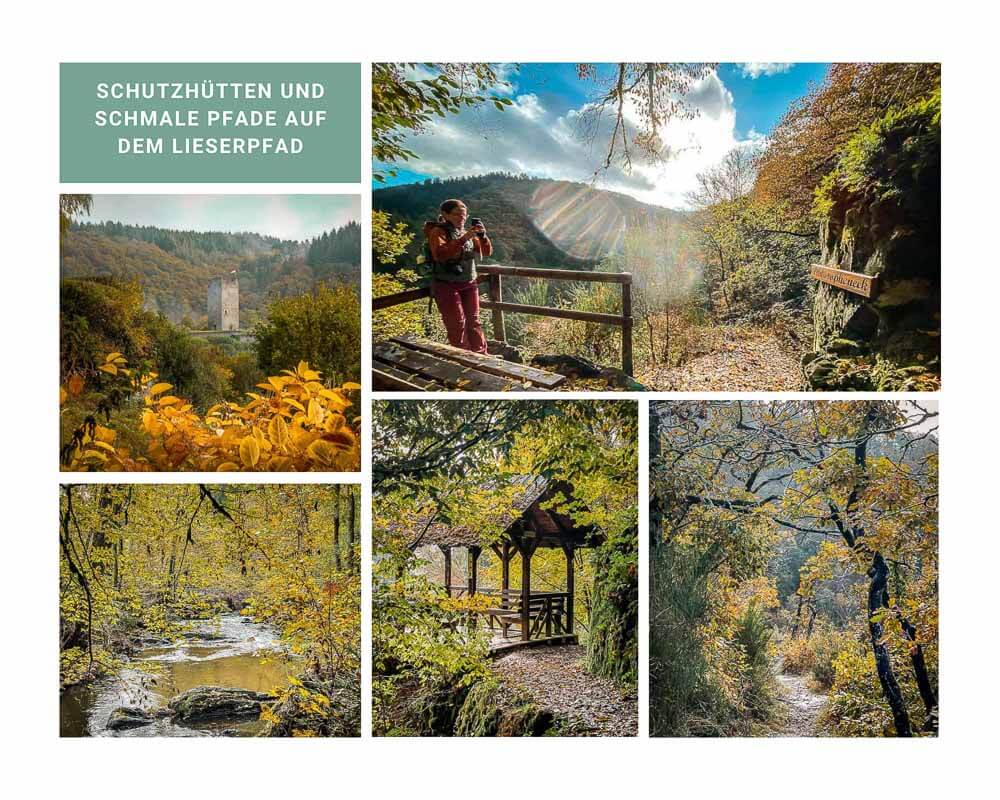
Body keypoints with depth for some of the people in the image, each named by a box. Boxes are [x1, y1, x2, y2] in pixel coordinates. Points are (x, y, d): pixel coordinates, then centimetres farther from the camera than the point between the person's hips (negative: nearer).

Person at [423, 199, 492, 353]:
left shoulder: (466, 233, 11)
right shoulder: (438, 232, -9)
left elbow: (487, 251, 10)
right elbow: (440, 254, -28)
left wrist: (482, 235, -11)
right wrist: (463, 239, -33)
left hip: (469, 284, 6)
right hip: (447, 286, -6)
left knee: (473, 320, 9)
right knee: (457, 324, -4)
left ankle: (480, 354, 17)